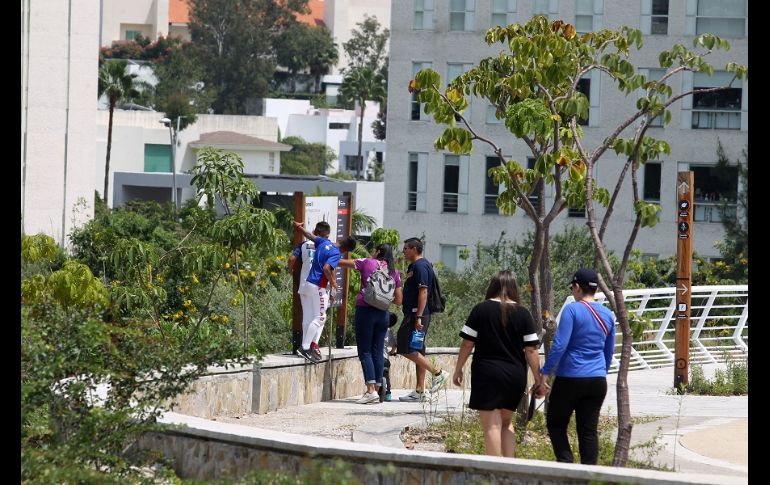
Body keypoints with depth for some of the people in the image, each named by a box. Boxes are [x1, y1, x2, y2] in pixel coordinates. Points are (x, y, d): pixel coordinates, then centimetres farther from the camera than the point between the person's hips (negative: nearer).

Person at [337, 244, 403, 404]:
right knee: (377, 352, 9)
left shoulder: (368, 263, -1)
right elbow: (398, 300, 10)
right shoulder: (394, 272, 9)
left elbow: (342, 262, 7)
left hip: (365, 311, -4)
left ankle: (371, 390, -13)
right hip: (383, 314, 4)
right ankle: (376, 390, 9)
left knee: (365, 351, -3)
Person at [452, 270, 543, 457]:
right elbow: (531, 350, -1)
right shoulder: (523, 314, 1)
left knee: (492, 425, -2)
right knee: (506, 422, 19)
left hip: (487, 372, -3)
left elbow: (467, 343, -3)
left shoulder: (481, 310, -3)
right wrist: (538, 379, 4)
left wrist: (458, 369, 8)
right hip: (515, 375, 3)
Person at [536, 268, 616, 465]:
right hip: (597, 381, 5)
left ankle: (566, 463, -7)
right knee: (589, 430, 6)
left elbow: (559, 345, -17)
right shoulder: (607, 315, 9)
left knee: (556, 423, 9)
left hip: (570, 378, -5)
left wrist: (544, 374, -13)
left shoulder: (572, 310, -10)